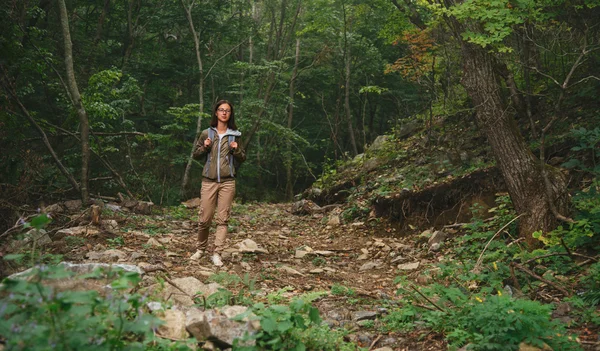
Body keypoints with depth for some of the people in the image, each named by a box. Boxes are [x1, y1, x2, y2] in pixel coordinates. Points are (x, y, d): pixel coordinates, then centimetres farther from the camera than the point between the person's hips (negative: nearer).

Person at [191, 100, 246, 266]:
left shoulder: (234, 135, 8)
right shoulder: (206, 133, 6)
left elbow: (242, 159, 14)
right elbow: (195, 154, 13)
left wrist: (236, 150, -6)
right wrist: (204, 147, -6)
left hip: (227, 182, 0)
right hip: (209, 181, 0)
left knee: (222, 219, -1)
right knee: (204, 219, 2)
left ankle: (217, 254, 3)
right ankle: (201, 249, 23)